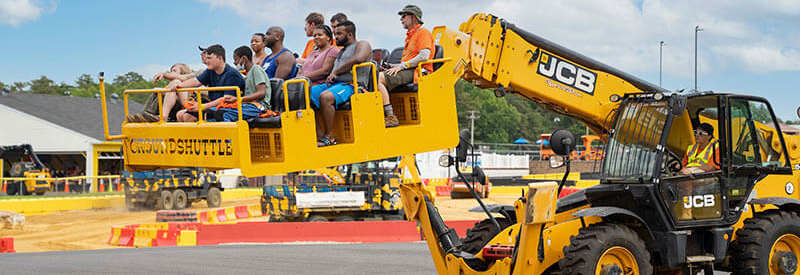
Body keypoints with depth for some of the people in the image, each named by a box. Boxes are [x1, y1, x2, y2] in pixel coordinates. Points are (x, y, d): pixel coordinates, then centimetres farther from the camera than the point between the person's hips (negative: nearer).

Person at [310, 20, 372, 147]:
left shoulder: (362, 45, 5)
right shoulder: (341, 51, 33)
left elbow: (358, 59, -15)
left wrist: (335, 72, -10)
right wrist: (330, 77, 9)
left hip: (351, 85, -9)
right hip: (334, 84, 9)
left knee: (325, 97, -36)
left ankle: (329, 136, -29)